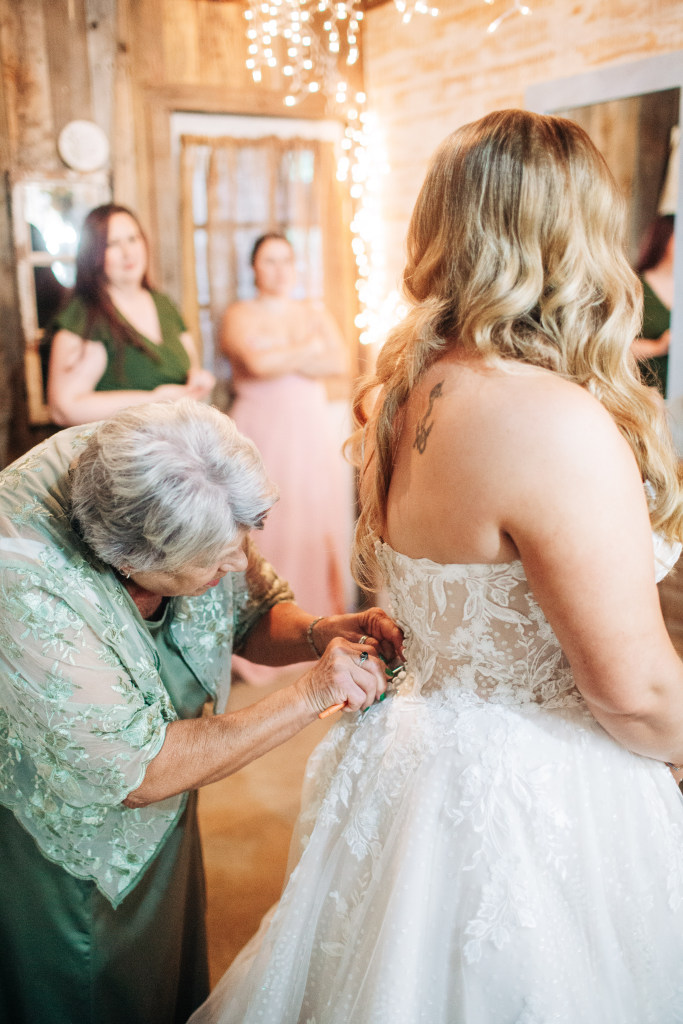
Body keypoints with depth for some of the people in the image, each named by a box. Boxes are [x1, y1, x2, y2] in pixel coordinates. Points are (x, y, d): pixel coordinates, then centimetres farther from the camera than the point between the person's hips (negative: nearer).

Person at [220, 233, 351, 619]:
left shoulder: (316, 313, 17)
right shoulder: (240, 315, 6)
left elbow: (342, 363, 0)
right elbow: (258, 363, -14)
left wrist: (283, 361, -6)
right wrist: (311, 349, -1)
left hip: (313, 436, 3)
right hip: (262, 437, -3)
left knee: (318, 522, 1)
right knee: (268, 526, -4)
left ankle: (321, 609, 8)